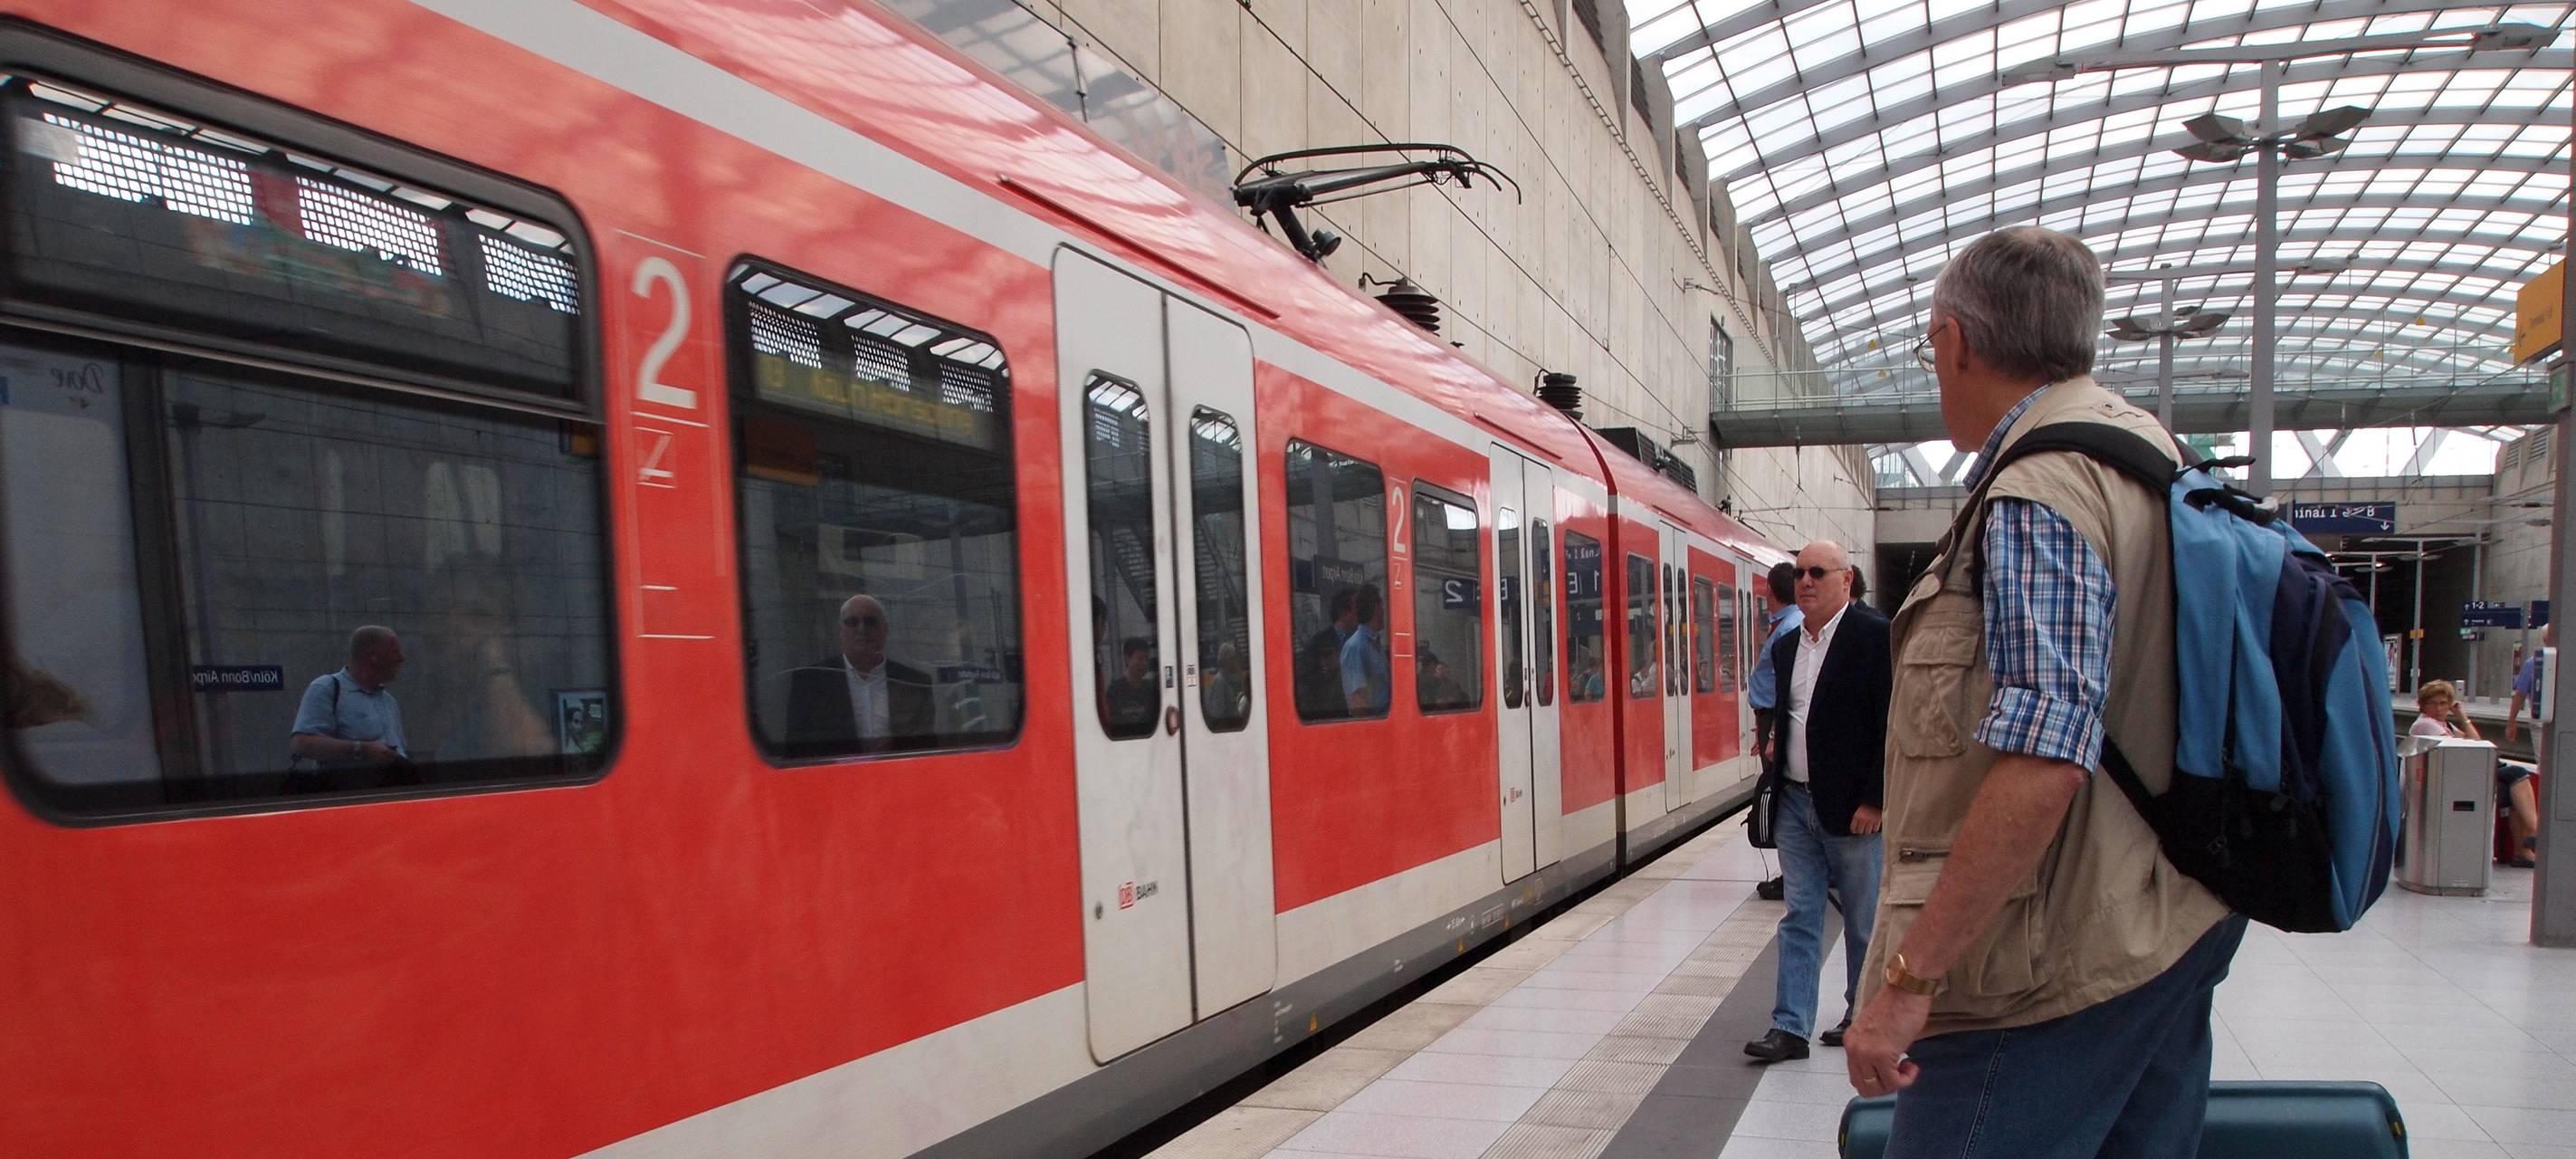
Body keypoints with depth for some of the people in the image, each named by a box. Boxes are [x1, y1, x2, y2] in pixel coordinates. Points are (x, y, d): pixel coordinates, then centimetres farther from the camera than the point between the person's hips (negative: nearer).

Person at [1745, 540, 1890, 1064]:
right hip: (1796, 802, 6)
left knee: (1864, 921, 9)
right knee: (1799, 918, 6)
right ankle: (1790, 1026, 7)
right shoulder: (1787, 645, 11)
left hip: (1853, 807, -6)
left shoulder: (1875, 635, -11)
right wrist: (1776, 788, 12)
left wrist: (1874, 800, -17)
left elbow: (1893, 724, -14)